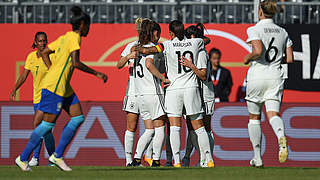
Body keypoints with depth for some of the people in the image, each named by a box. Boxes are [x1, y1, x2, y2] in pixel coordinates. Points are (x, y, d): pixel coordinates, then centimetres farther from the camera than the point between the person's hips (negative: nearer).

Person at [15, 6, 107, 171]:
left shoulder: (64, 38, 15)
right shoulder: (74, 38, -12)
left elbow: (45, 53, 22)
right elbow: (76, 63, -23)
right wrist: (97, 73, -16)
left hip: (64, 87, 10)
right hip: (55, 86, -10)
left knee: (78, 118, 6)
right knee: (48, 123, -7)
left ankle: (57, 156, 7)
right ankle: (23, 158, 1)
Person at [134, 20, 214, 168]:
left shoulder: (168, 45, -3)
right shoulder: (196, 43, 6)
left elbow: (146, 50, -11)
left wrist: (136, 48, 8)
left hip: (173, 88, -2)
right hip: (191, 88, 2)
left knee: (174, 128, -4)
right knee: (199, 127, 7)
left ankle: (177, 161, -14)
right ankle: (209, 160, 5)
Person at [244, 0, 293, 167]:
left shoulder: (254, 30, -7)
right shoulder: (283, 32, 9)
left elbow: (258, 51, -23)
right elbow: (290, 59, 7)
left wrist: (247, 58, -3)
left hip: (257, 76, -3)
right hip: (275, 77, 3)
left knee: (254, 117, 13)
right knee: (273, 114, -6)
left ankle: (257, 157, 15)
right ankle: (281, 138, -41)